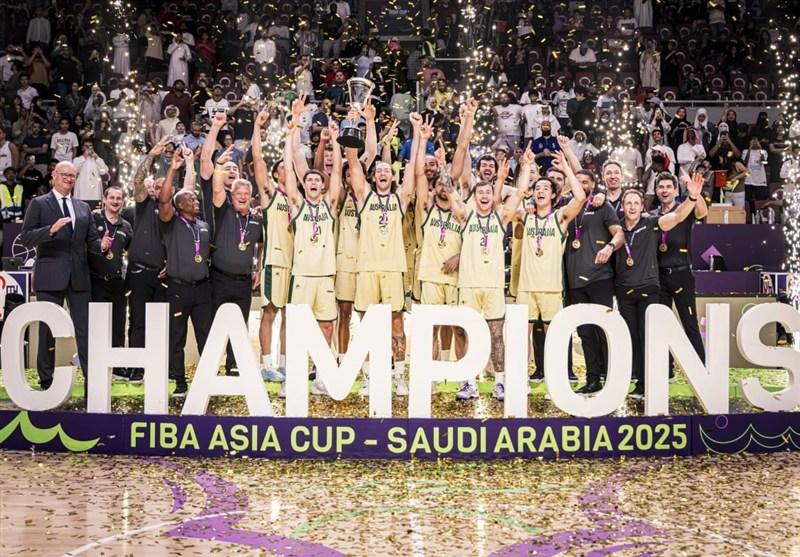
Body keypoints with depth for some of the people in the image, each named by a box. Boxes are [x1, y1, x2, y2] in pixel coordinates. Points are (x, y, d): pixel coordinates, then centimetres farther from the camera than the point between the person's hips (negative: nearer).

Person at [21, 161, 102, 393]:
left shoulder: (83, 208, 17)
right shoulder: (39, 204, 3)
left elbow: (90, 239, 16)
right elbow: (26, 238, -5)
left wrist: (101, 245, -7)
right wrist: (51, 230, -20)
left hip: (78, 277, 4)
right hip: (50, 276, -4)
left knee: (85, 329, 1)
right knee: (47, 330, 2)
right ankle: (46, 382, 8)